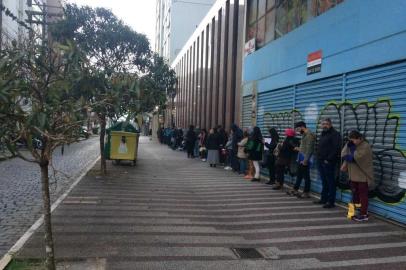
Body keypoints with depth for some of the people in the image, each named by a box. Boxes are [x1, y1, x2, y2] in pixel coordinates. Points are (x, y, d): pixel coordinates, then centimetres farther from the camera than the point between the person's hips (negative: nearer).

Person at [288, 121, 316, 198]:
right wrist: (299, 149, 17)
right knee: (299, 175, 16)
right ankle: (295, 190, 25)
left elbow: (309, 149, -20)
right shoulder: (304, 134, 14)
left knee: (306, 176, 0)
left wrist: (305, 160, -22)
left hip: (305, 160, -9)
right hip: (301, 159, 9)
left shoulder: (309, 135, -15)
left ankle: (306, 193, 8)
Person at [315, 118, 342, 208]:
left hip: (328, 163, -9)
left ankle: (331, 202, 3)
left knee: (330, 182, -3)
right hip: (321, 162, 9)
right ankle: (324, 199, 24)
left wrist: (328, 159, -19)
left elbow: (336, 149, -19)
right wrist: (319, 158, 15)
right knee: (324, 182, 15)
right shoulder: (323, 133, 18)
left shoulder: (335, 134, -10)